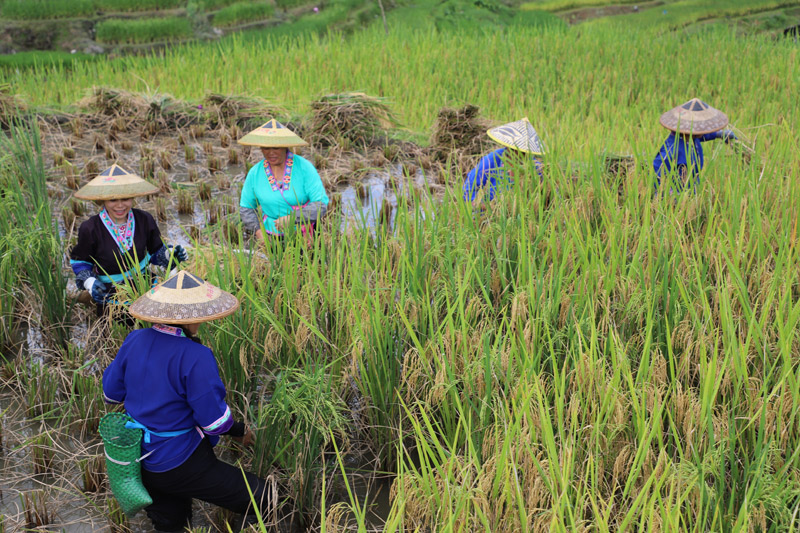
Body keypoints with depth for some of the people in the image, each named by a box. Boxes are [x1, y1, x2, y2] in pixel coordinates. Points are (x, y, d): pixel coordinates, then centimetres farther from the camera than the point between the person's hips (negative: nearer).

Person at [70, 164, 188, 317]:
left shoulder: (144, 220, -7)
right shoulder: (90, 229, -15)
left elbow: (155, 252, 8)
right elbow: (79, 261, 1)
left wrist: (169, 254, -14)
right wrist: (89, 282, -16)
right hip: (110, 295, -2)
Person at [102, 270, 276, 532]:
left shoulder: (135, 341, -6)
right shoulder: (194, 357, -26)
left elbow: (110, 392, 6)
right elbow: (214, 419, -20)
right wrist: (239, 430, 0)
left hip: (140, 461, 8)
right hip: (178, 465, -8)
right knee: (260, 498, 2)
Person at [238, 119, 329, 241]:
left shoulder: (304, 167, -9)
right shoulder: (255, 174, 0)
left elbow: (321, 205, -11)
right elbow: (246, 207, 12)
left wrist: (292, 218, -23)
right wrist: (258, 231, -5)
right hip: (272, 236, 2)